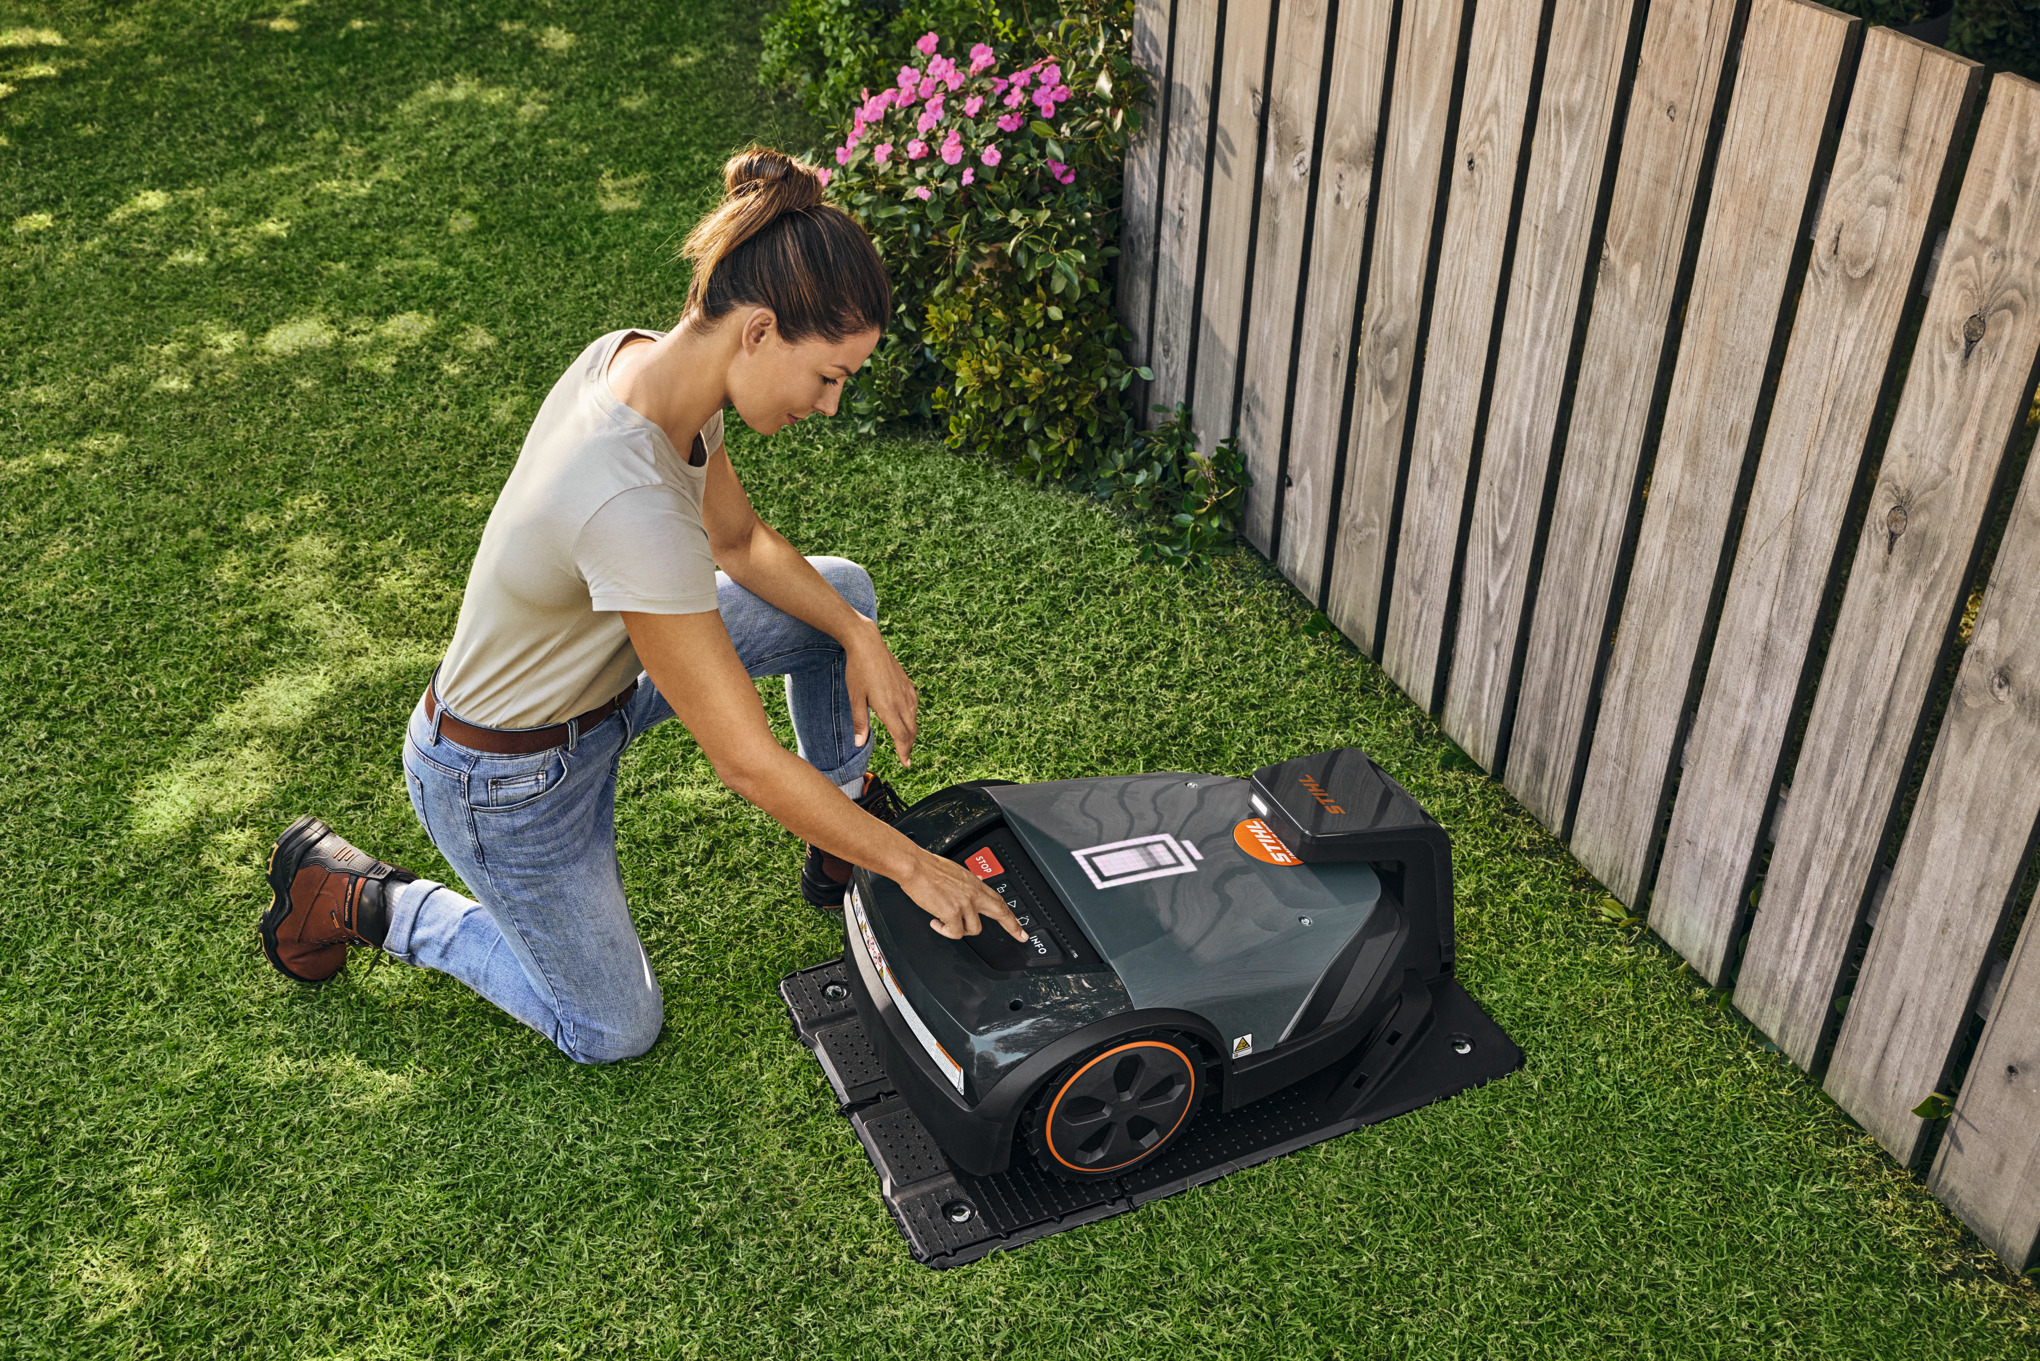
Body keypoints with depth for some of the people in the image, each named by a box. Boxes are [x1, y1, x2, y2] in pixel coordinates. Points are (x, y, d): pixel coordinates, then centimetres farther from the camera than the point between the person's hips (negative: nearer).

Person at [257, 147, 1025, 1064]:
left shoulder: (640, 356, -16)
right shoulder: (633, 505, -41)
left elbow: (739, 540, 4)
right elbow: (748, 763, -33)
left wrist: (859, 640, -9)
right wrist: (911, 867, -22)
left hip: (600, 672, 8)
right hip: (509, 779, -8)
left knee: (843, 593, 4)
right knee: (613, 1031, 13)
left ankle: (841, 837, 24)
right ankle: (366, 901, 22)